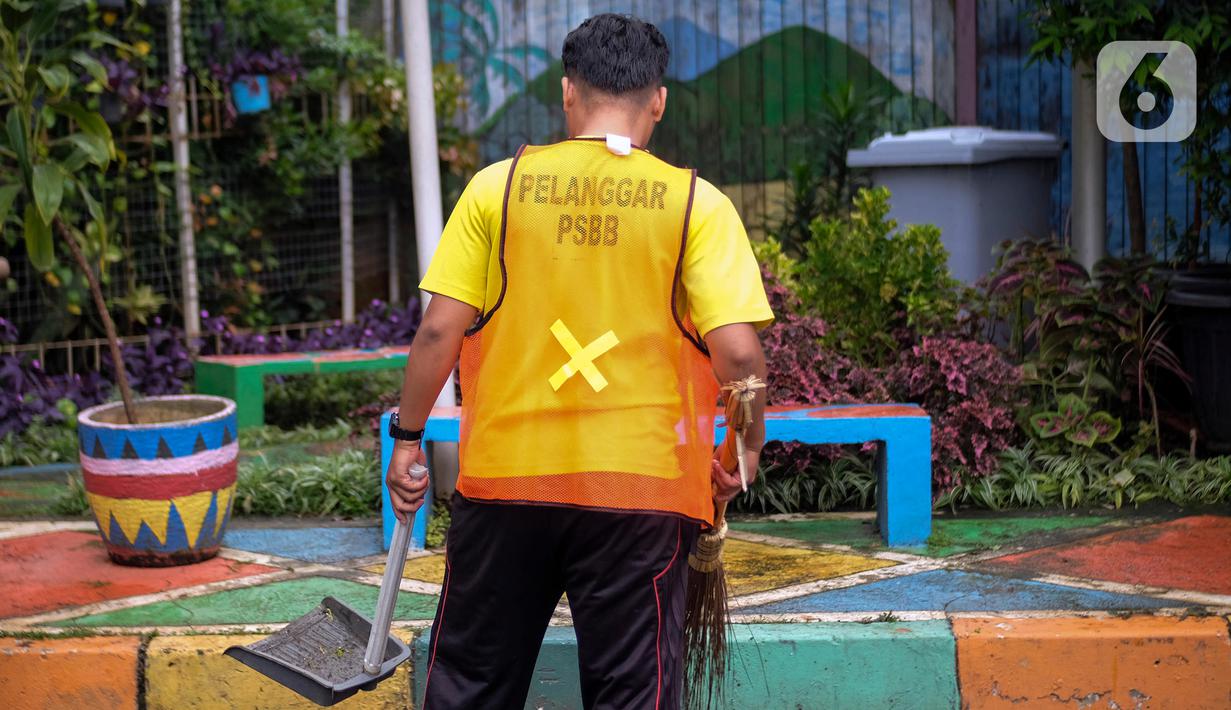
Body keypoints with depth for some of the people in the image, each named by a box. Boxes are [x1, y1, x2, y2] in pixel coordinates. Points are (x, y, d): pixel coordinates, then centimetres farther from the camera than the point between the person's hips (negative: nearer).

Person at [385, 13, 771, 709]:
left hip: (508, 473, 2)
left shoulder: (498, 186, -1)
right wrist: (746, 452, 5)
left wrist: (408, 437, 9)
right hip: (640, 491, -1)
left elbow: (440, 330, -3)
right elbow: (738, 352, -11)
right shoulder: (697, 203, -4)